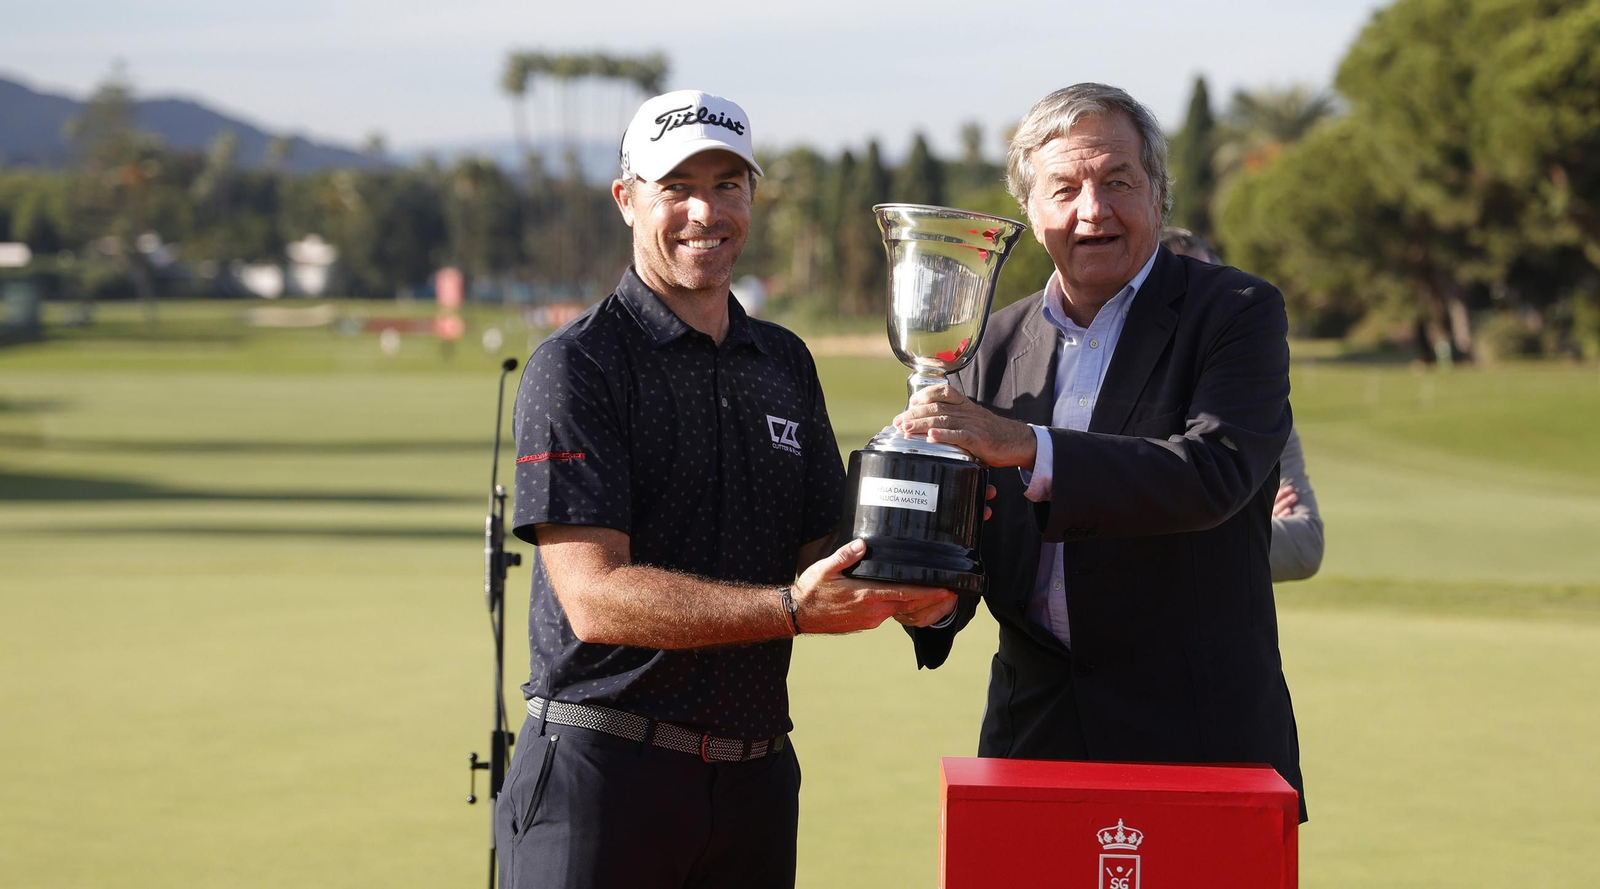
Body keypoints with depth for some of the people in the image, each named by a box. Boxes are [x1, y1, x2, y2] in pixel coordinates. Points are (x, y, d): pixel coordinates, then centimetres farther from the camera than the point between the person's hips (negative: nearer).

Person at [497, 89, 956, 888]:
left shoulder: (784, 364, 13)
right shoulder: (576, 364, -7)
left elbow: (820, 554, 10)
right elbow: (596, 597, -16)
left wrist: (902, 590, -12)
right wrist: (791, 608, -25)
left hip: (755, 774, 6)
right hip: (603, 769, -5)